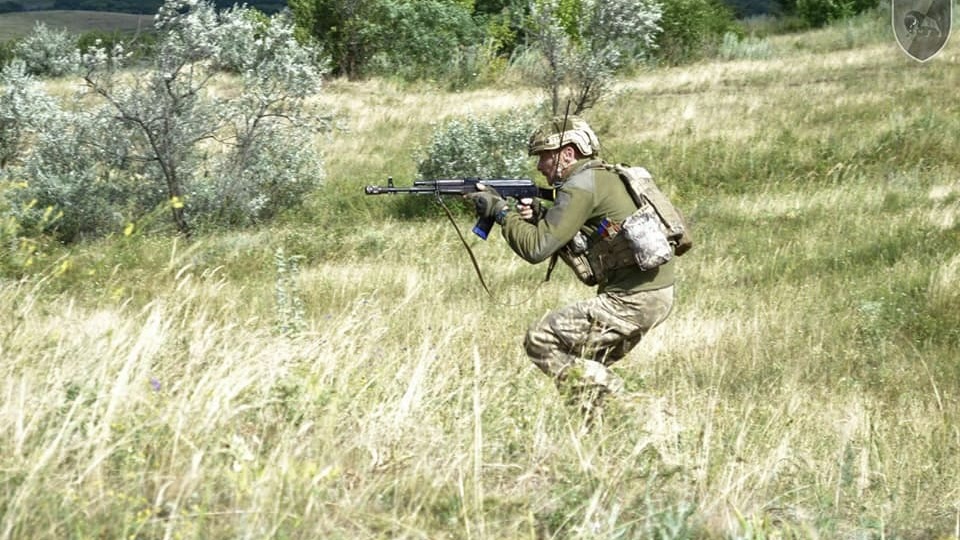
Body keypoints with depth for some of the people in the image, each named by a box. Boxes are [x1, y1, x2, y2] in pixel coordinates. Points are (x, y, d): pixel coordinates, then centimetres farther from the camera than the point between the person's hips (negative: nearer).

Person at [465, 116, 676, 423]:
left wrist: (500, 211, -4)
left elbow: (537, 248, -16)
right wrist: (538, 218, 7)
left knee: (541, 340, -6)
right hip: (656, 294, 10)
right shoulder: (605, 177, 19)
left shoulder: (581, 185, -11)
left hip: (633, 299, -10)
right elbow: (567, 243, 22)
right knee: (587, 365, 23)